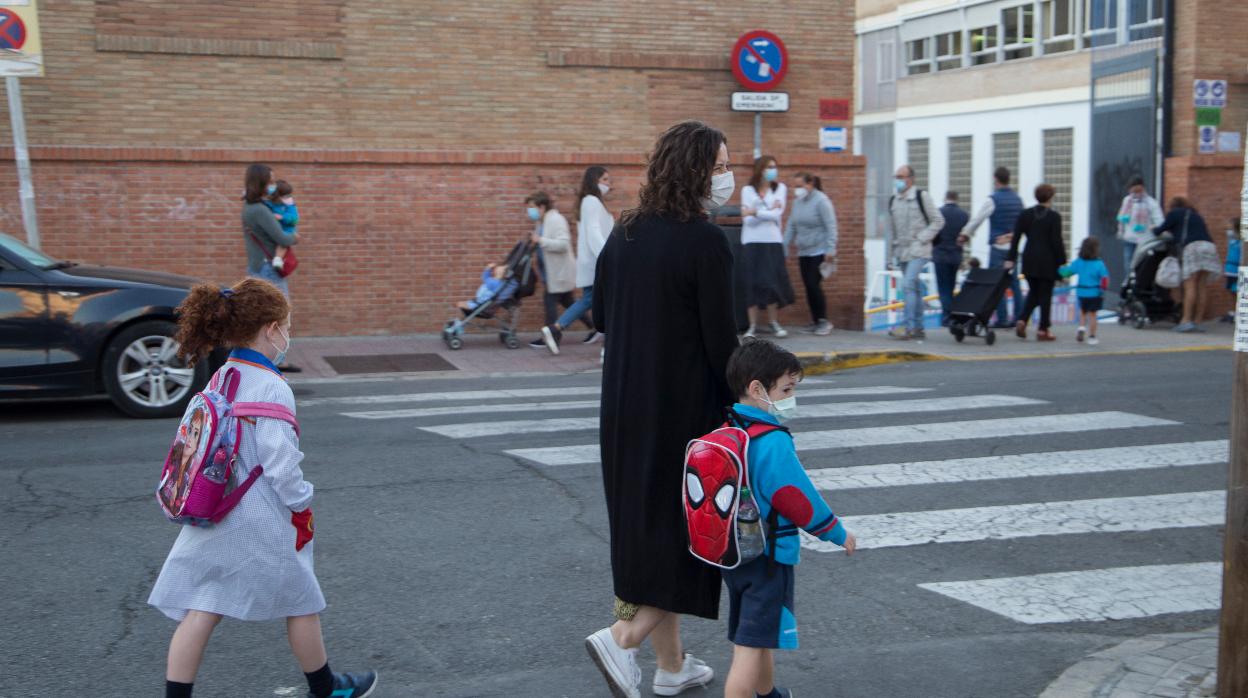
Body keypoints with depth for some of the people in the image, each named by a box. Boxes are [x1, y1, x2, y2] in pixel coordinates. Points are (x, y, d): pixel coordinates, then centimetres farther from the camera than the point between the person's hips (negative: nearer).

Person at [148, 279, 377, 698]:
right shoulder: (271, 388, -19)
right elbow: (281, 465, -20)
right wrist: (301, 507, -5)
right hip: (261, 525, -6)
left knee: (200, 612, 7)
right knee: (301, 604, 14)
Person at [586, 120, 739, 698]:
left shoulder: (623, 234, 6)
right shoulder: (706, 242, -16)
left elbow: (599, 316, 13)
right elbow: (720, 338, -16)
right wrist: (740, 402, -3)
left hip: (626, 407, 7)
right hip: (686, 408, -7)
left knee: (648, 527, 15)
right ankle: (622, 638, -7)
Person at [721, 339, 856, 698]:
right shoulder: (774, 443, -22)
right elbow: (799, 499, -18)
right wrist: (838, 533, -3)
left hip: (733, 553, 9)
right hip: (768, 559, -9)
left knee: (759, 636, 26)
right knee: (751, 646, -5)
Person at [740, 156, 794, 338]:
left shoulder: (780, 188, 7)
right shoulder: (747, 190, 2)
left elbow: (777, 214, -6)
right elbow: (747, 219, -7)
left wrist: (756, 212, -11)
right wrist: (768, 211, -10)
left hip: (773, 241, 1)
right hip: (752, 242, -1)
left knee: (773, 282, 1)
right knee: (753, 283, -2)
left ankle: (773, 322, 14)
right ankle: (753, 325, 2)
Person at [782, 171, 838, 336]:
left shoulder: (821, 200, -11)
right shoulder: (797, 201, 10)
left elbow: (831, 226, -14)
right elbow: (791, 226, 15)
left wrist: (831, 249, -19)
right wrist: (784, 247, 11)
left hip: (819, 251, -7)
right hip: (803, 253, 7)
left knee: (814, 285, -12)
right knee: (808, 287, 6)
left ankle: (823, 321, -2)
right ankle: (815, 322, 13)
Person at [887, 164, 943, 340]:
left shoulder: (921, 196, -6)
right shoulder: (893, 201, 12)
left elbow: (938, 220, -4)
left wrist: (922, 238, -11)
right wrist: (894, 252, 16)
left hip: (919, 250, -6)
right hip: (902, 251, 6)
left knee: (908, 285, -18)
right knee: (914, 289, 11)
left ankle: (909, 326, -19)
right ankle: (919, 328, 16)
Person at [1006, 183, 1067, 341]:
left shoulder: (1025, 214, 4)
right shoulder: (1054, 217, -8)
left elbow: (1015, 238, 2)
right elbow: (1056, 241, -11)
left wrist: (1010, 259, 3)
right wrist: (1062, 261, -4)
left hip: (1029, 260, 4)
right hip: (1048, 261, -4)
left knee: (1033, 292, 17)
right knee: (1045, 295, 4)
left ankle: (1022, 321, -2)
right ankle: (1043, 330, 4)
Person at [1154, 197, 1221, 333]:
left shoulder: (1175, 213, 13)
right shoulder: (1196, 215, 33)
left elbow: (1162, 229, 12)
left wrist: (1154, 230, 35)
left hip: (1193, 247, -7)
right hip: (1209, 246, 7)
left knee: (1190, 285, -11)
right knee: (1202, 287, 4)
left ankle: (1186, 321, -19)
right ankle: (1198, 321, 4)